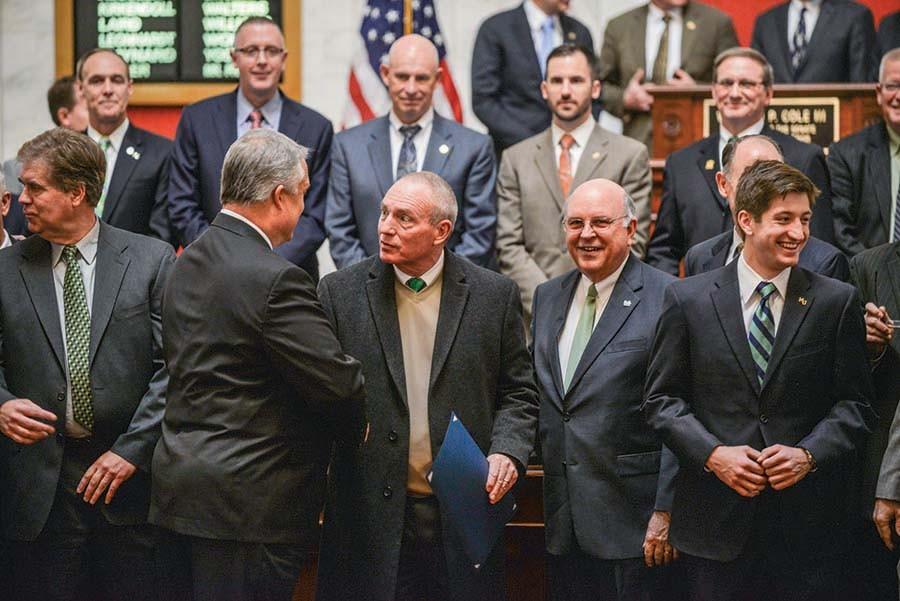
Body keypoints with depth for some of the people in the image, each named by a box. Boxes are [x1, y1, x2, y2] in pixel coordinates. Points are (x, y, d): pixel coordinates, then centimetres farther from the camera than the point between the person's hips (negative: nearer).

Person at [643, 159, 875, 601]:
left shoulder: (837, 302, 4)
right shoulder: (688, 299, 3)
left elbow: (854, 403, 5)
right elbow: (662, 399, 3)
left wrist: (810, 454, -11)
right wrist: (713, 454, -10)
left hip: (807, 521, 0)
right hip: (716, 520, 0)